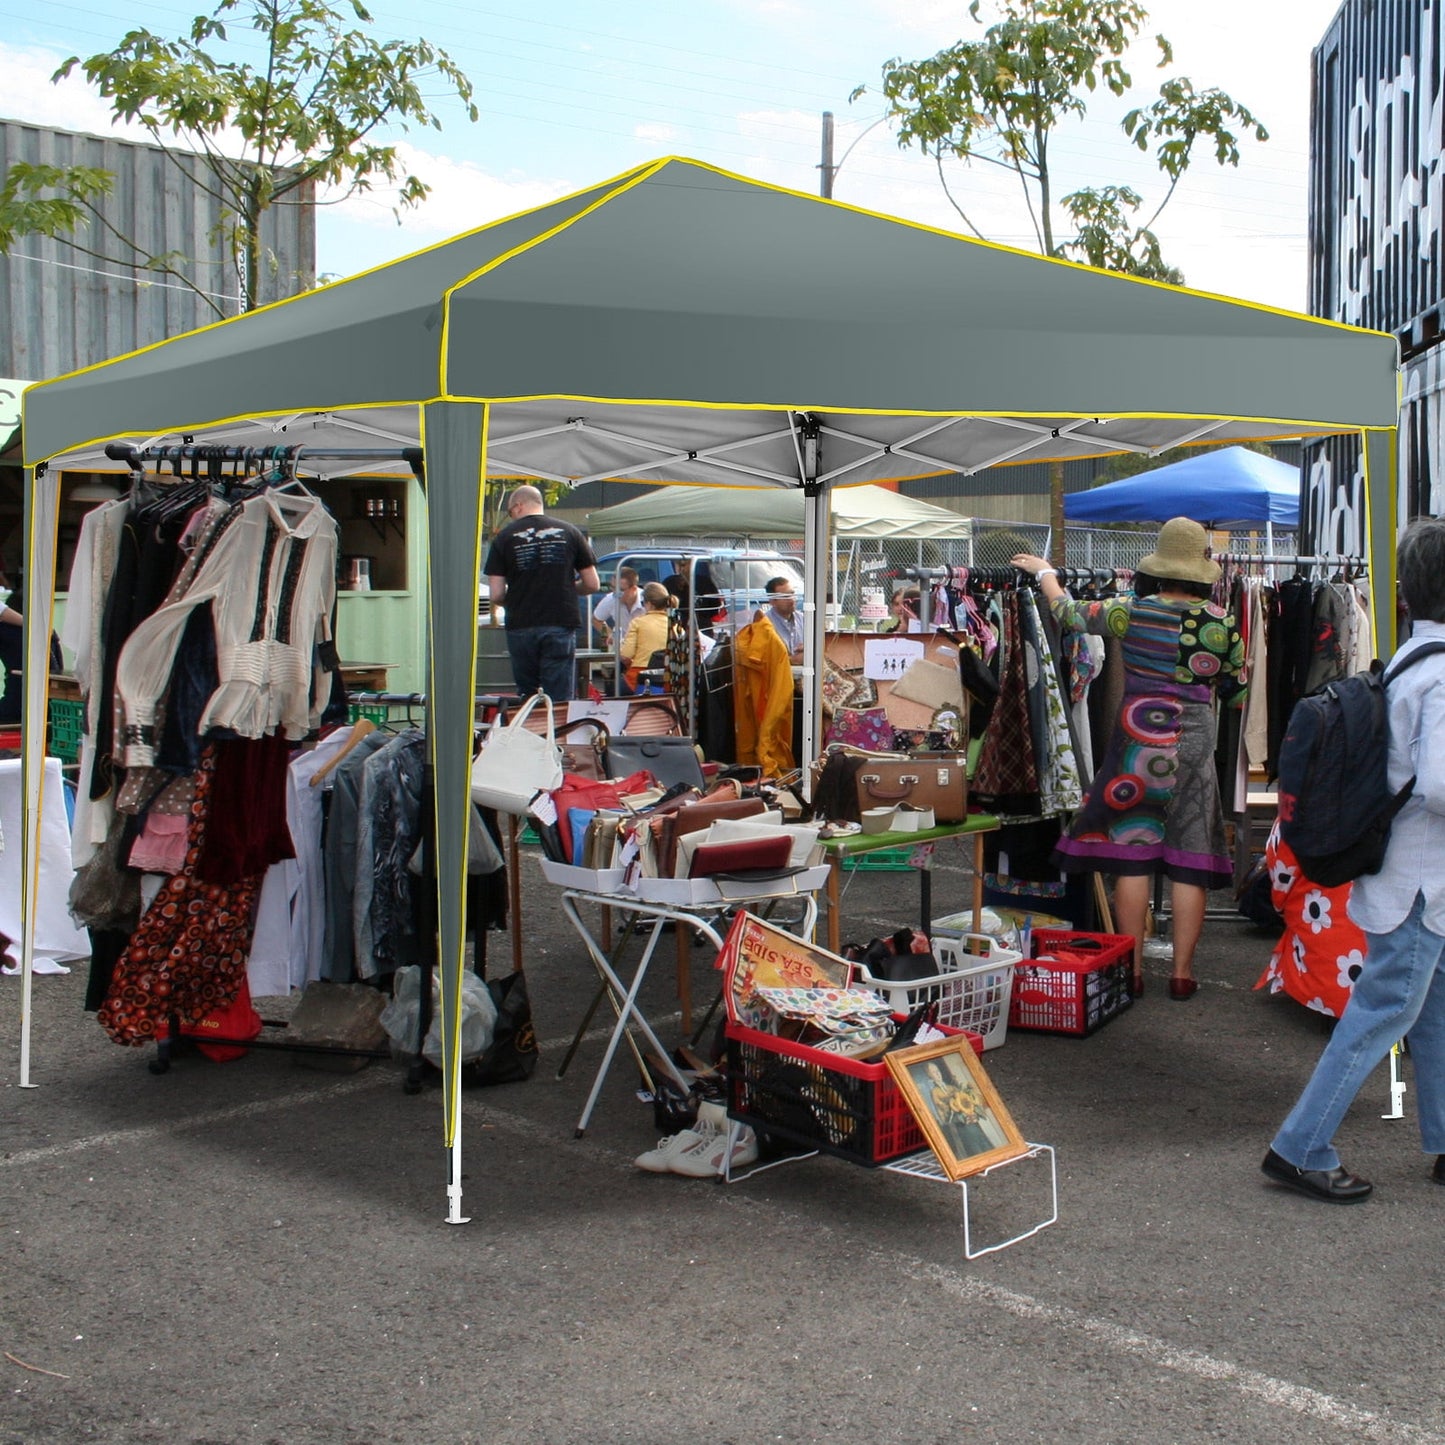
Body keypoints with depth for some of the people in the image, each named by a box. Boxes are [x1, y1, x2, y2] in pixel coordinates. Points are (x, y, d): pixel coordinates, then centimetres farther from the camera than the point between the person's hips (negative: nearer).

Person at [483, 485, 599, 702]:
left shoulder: (505, 537, 2)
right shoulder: (569, 532, 7)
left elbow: (496, 595, -1)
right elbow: (592, 585, 7)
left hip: (520, 628, 0)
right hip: (561, 626, 0)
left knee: (527, 699, 11)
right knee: (560, 701, 0)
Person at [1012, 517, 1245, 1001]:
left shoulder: (1132, 612, -6)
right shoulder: (1221, 623, -2)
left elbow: (1067, 612, 7)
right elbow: (1236, 688, 9)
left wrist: (1044, 571, 25)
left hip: (1137, 739, -1)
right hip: (1194, 742, 1)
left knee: (1131, 852, 5)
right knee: (1189, 857, 6)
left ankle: (1132, 969, 8)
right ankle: (1182, 971, 10)